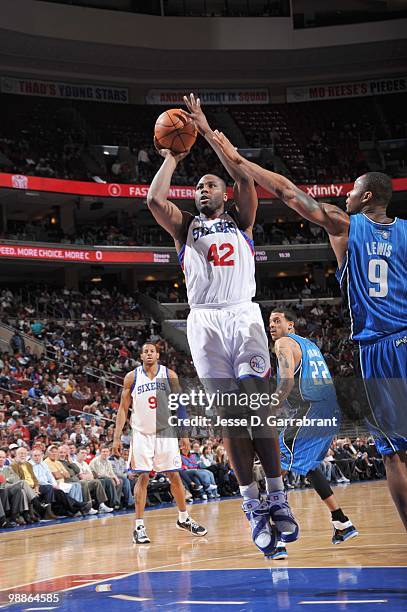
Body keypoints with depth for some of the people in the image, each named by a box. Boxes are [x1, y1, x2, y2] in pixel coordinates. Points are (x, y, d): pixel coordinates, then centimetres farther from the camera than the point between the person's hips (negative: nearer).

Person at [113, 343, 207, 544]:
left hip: (165, 432, 1)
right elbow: (123, 408, 2)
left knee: (174, 476, 6)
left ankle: (184, 519, 22)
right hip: (142, 434, -1)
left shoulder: (169, 375, -1)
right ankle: (139, 527, -2)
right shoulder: (132, 377, -2)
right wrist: (117, 438, -4)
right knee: (142, 477, -5)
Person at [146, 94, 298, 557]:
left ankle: (277, 498, -5)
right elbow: (154, 199, 0)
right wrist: (171, 157, 12)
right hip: (205, 321, 1)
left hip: (244, 315, -1)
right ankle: (252, 505, -3)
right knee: (229, 414, -4)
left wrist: (207, 131, 0)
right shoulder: (185, 226, 19)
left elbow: (244, 177, 0)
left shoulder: (240, 221, 18)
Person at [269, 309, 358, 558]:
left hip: (308, 414, -9)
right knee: (308, 465, 28)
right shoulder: (310, 344, 25)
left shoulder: (284, 343, -1)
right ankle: (342, 523, 32)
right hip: (331, 415, 9)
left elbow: (288, 381, -17)